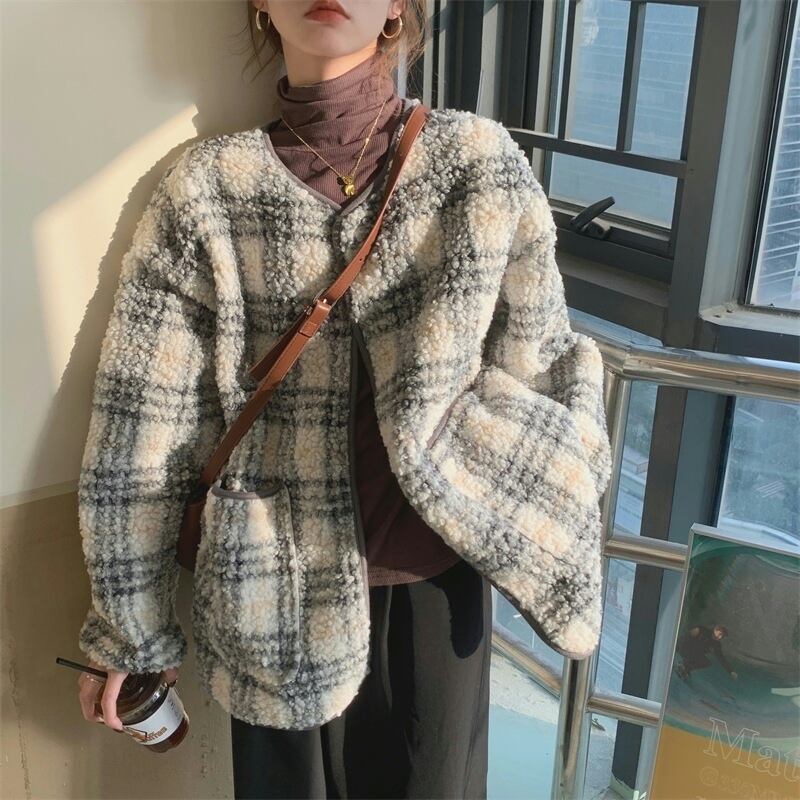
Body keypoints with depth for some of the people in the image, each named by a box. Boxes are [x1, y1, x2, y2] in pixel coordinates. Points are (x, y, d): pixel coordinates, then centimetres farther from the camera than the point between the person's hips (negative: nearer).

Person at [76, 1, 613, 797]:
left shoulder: (480, 161, -7)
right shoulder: (206, 189, -8)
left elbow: (541, 369, 0)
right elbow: (142, 426, -6)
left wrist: (555, 552, 1)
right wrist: (125, 625, -1)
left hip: (436, 571, 1)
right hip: (283, 585, 0)